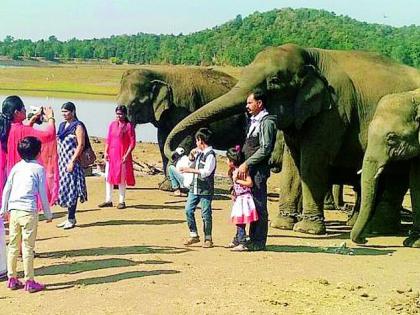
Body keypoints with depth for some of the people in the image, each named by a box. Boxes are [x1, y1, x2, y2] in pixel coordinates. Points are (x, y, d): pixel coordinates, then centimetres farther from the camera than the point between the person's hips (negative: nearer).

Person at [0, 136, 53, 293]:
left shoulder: (16, 167, 11)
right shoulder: (39, 169, -2)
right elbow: (42, 193, -2)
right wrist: (48, 214, 7)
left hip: (14, 211, 5)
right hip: (29, 212, -5)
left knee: (13, 246, 12)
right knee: (28, 247, -2)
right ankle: (29, 282, 2)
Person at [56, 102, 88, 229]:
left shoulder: (78, 126, -8)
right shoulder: (62, 125, 15)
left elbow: (81, 145, -15)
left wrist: (72, 161, -20)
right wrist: (57, 159, 13)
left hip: (72, 162, -8)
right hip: (62, 161, 8)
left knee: (71, 189, -6)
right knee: (64, 189, 9)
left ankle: (71, 219, -1)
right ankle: (70, 217, 16)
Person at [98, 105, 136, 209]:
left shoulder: (129, 125, -5)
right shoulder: (112, 124, 9)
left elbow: (132, 142, -7)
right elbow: (108, 139, 12)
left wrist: (127, 155, -14)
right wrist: (106, 152, 1)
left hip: (122, 156, -5)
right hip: (111, 155, 5)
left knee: (121, 179, 0)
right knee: (108, 177, 7)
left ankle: (122, 201, 9)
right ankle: (108, 200, 15)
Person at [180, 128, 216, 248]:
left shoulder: (210, 154, -13)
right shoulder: (199, 152, 11)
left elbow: (206, 172, -21)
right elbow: (191, 161, 30)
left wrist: (190, 170, -21)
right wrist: (192, 154, 10)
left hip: (206, 189, -8)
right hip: (194, 187, 8)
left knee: (206, 214, -1)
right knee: (188, 210, 4)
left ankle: (208, 239, 10)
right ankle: (194, 235, 15)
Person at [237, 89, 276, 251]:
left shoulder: (266, 122, -10)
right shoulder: (253, 121, 19)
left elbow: (265, 149, -18)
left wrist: (246, 164, -18)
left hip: (259, 170, -9)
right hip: (249, 169, 9)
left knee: (259, 206, -5)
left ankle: (259, 242, -1)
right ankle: (252, 239, 17)